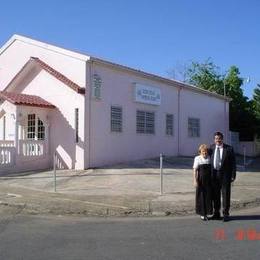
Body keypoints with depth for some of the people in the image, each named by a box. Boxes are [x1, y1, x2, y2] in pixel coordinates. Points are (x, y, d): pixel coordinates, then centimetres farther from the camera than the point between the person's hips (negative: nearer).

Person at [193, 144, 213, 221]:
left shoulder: (209, 158, 7)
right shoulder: (197, 158, -4)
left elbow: (212, 169, 14)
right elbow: (195, 170, -6)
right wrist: (195, 180, -12)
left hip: (208, 180, 3)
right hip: (201, 180, -3)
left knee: (208, 196, 5)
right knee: (201, 196, 2)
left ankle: (206, 213, 16)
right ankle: (202, 213, 14)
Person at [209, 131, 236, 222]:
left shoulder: (229, 149, -4)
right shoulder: (211, 148, 6)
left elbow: (233, 163, -3)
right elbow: (209, 160, 14)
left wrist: (233, 175, -9)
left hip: (225, 174, -3)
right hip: (214, 174, 3)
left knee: (225, 194, 2)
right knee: (215, 195, 10)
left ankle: (226, 214, 12)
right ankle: (216, 214, 21)